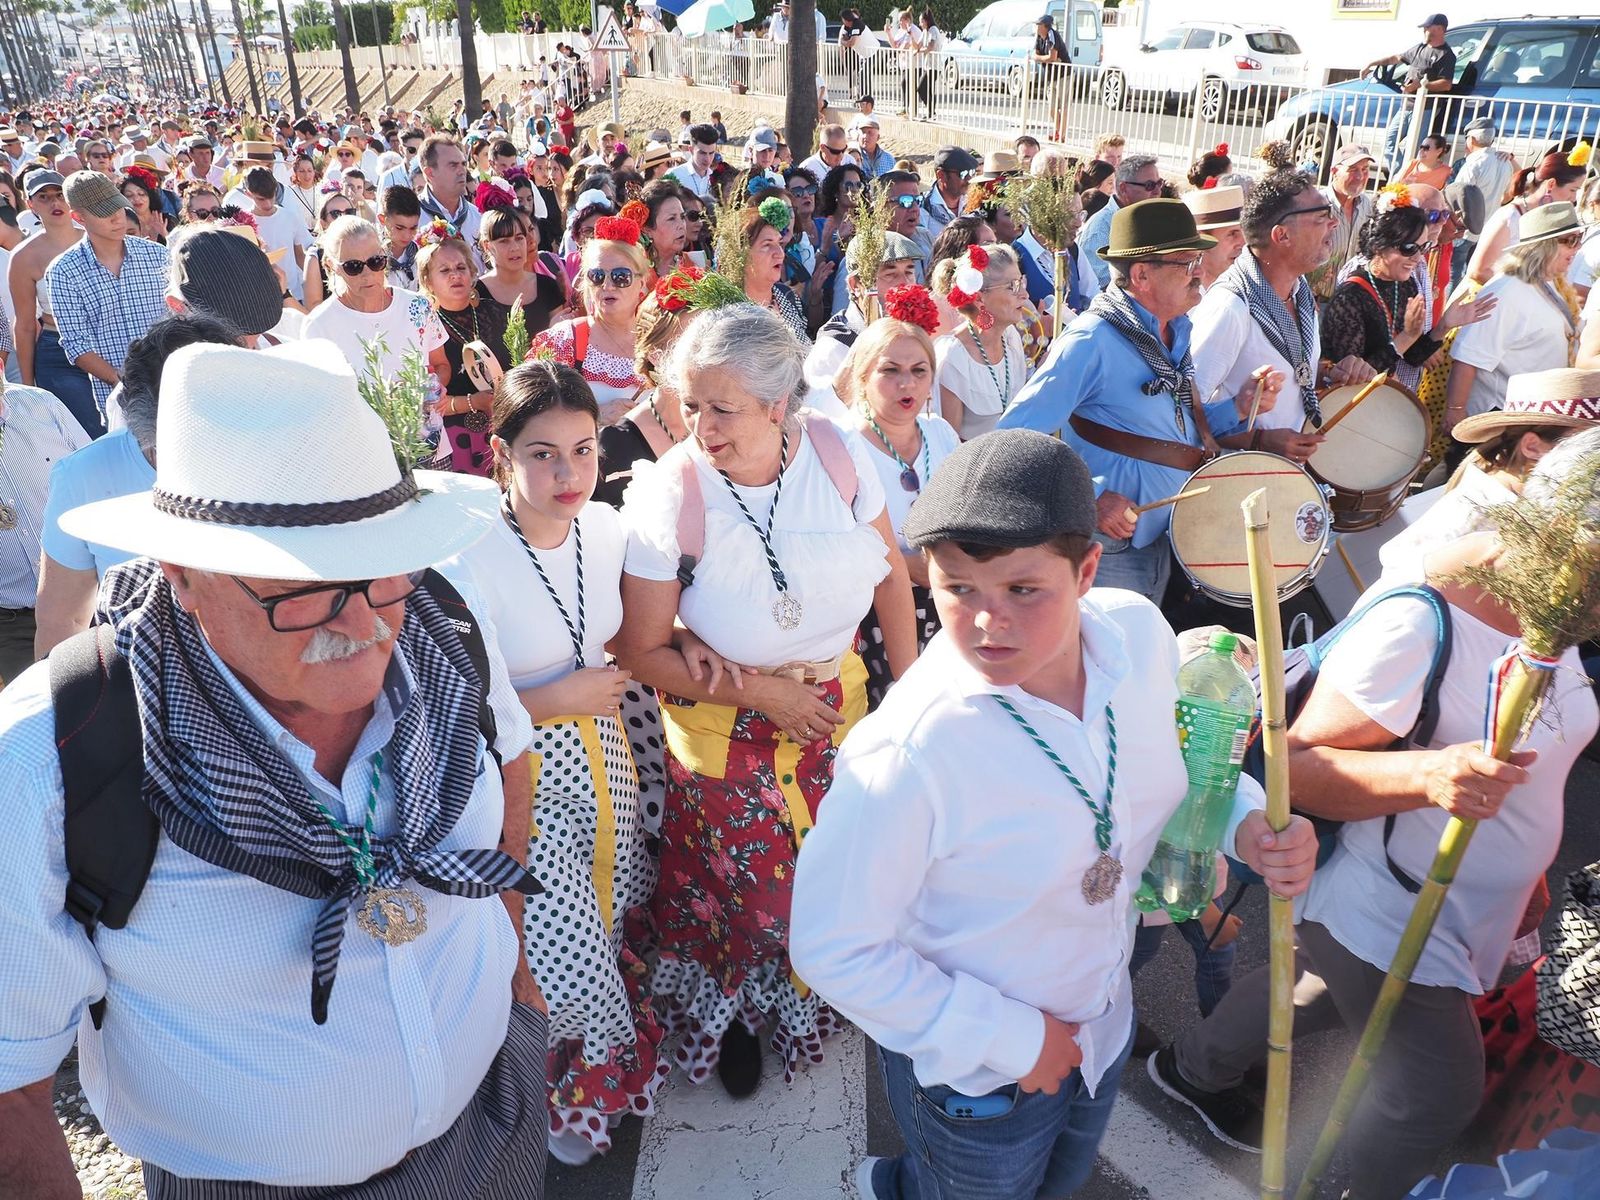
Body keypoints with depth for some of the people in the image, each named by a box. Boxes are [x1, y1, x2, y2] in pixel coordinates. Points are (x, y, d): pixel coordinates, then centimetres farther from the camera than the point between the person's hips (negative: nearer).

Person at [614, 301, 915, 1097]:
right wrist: (759, 692, -16)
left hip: (837, 702, 3)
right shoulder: (666, 498, -23)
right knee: (740, 880, 13)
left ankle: (814, 992, 46)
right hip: (723, 726, -2)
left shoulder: (840, 455, -15)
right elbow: (640, 653, -15)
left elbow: (890, 573, -1)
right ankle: (724, 1013, 46)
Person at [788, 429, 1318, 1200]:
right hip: (973, 1069, -6)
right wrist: (1008, 1039, -20)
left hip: (1103, 1014, 6)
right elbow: (834, 950, -26)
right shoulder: (907, 755, -37)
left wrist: (1248, 823, -16)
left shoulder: (1139, 633, -20)